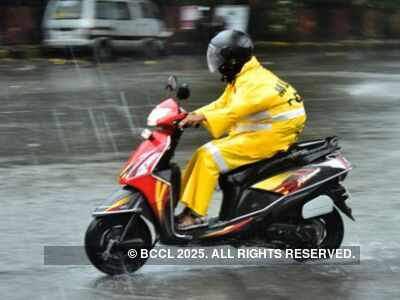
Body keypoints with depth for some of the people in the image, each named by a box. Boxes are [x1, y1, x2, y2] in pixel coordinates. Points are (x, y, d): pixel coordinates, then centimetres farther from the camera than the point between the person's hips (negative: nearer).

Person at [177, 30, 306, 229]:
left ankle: (195, 213, -17)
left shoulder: (254, 81, -18)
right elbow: (221, 104, 17)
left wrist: (203, 117, -41)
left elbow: (235, 111, -33)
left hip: (269, 137, -10)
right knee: (204, 153, 6)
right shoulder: (242, 79, 15)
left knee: (209, 156, -18)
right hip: (254, 133, 10)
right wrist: (192, 115, 4)